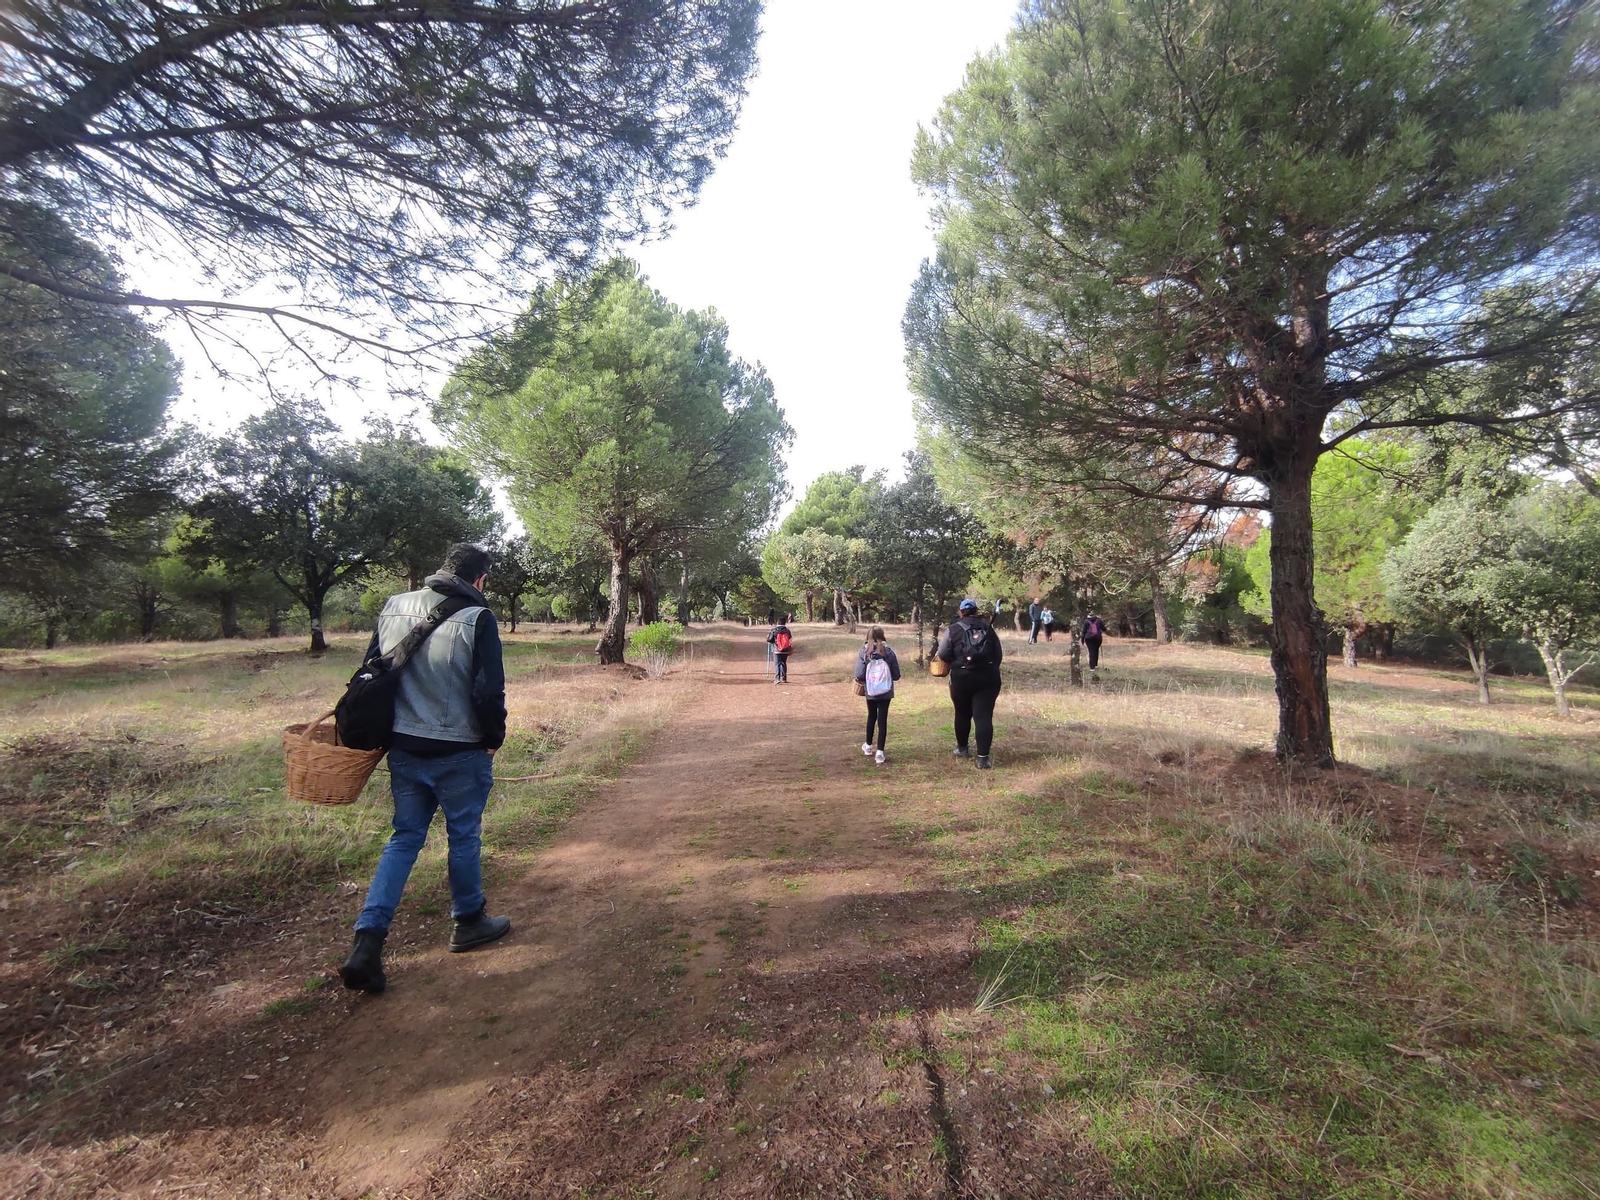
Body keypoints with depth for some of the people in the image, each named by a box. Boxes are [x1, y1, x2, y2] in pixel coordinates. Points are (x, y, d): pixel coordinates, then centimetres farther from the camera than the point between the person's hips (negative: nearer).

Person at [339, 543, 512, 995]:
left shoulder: (393, 606, 3)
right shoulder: (477, 618, -15)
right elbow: (489, 691, -18)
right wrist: (493, 738, -1)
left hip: (403, 750, 5)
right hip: (459, 753, -5)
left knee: (404, 838, 17)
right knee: (464, 836, 13)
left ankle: (368, 939, 10)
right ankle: (469, 921, 30)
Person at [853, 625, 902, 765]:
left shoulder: (865, 651, -8)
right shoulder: (889, 650, -7)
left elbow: (859, 675, -12)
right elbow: (896, 675, -2)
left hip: (870, 691, 1)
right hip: (885, 692, -1)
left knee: (871, 716, 22)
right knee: (882, 719, 4)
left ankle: (868, 746, 38)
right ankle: (880, 753, 1)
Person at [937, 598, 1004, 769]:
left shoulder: (953, 630, -3)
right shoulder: (988, 628, 7)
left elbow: (943, 654, -5)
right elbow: (999, 654, 10)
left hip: (962, 677, -1)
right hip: (988, 677, 1)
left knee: (963, 714, 18)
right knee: (984, 716, -1)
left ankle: (962, 748, 34)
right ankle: (983, 758, -6)